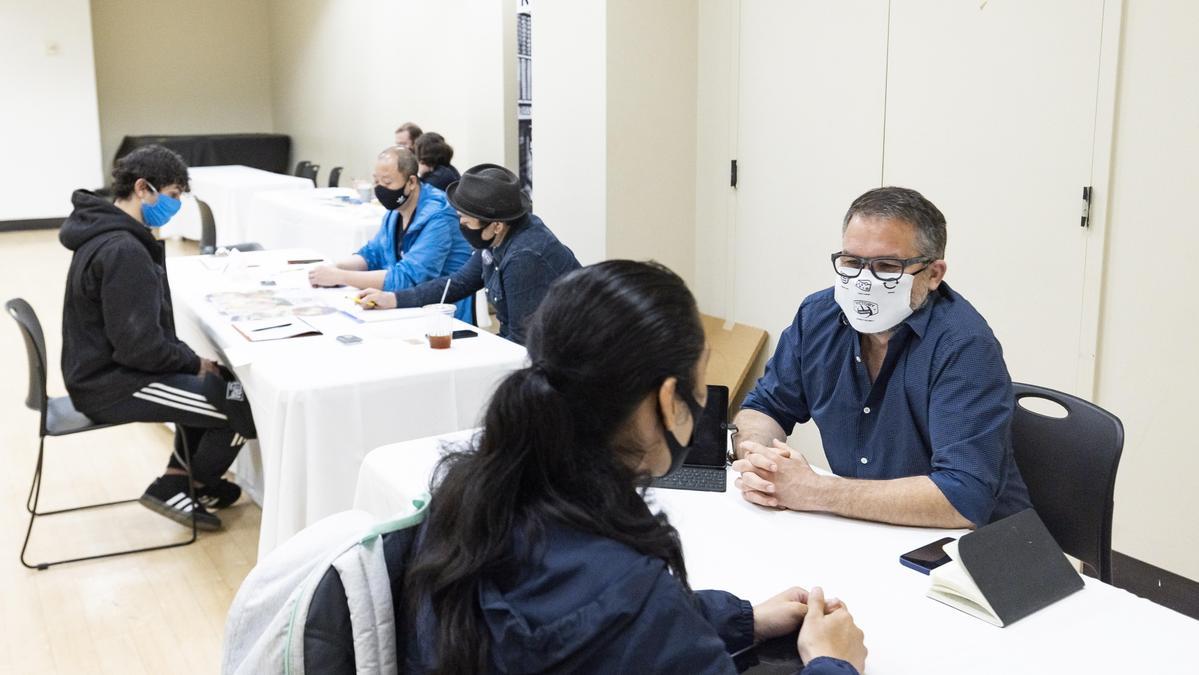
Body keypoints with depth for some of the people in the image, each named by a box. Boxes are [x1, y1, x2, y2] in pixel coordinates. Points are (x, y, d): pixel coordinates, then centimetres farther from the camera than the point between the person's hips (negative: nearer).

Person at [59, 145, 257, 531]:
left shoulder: (106, 233, 7)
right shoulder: (123, 251, -25)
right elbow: (139, 345, -27)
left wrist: (190, 360, 6)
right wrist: (194, 362, -11)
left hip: (103, 368, 10)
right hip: (112, 383, -10)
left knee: (220, 383, 21)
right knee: (246, 405, -9)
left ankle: (180, 479, 21)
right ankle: (178, 489, 10)